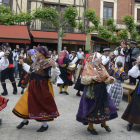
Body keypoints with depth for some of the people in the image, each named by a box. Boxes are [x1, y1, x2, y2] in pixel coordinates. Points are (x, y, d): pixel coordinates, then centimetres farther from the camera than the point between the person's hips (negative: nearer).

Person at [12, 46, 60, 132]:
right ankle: (25, 121, 36)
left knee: (42, 104, 4)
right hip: (33, 86, 8)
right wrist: (23, 64, 29)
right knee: (29, 102, 16)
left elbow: (53, 74, -25)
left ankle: (45, 125, 22)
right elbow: (30, 70, 22)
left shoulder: (48, 62, -16)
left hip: (42, 87, -8)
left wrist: (54, 66, -42)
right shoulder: (36, 61, 7)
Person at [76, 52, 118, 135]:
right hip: (91, 90, -6)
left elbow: (106, 78, 8)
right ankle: (90, 127, 18)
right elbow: (84, 79, -14)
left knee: (104, 106, 10)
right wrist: (92, 78, -30)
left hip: (102, 90, 6)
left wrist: (111, 79, -13)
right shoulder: (88, 67, -9)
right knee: (92, 108, 0)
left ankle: (104, 123, 33)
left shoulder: (102, 67, 9)